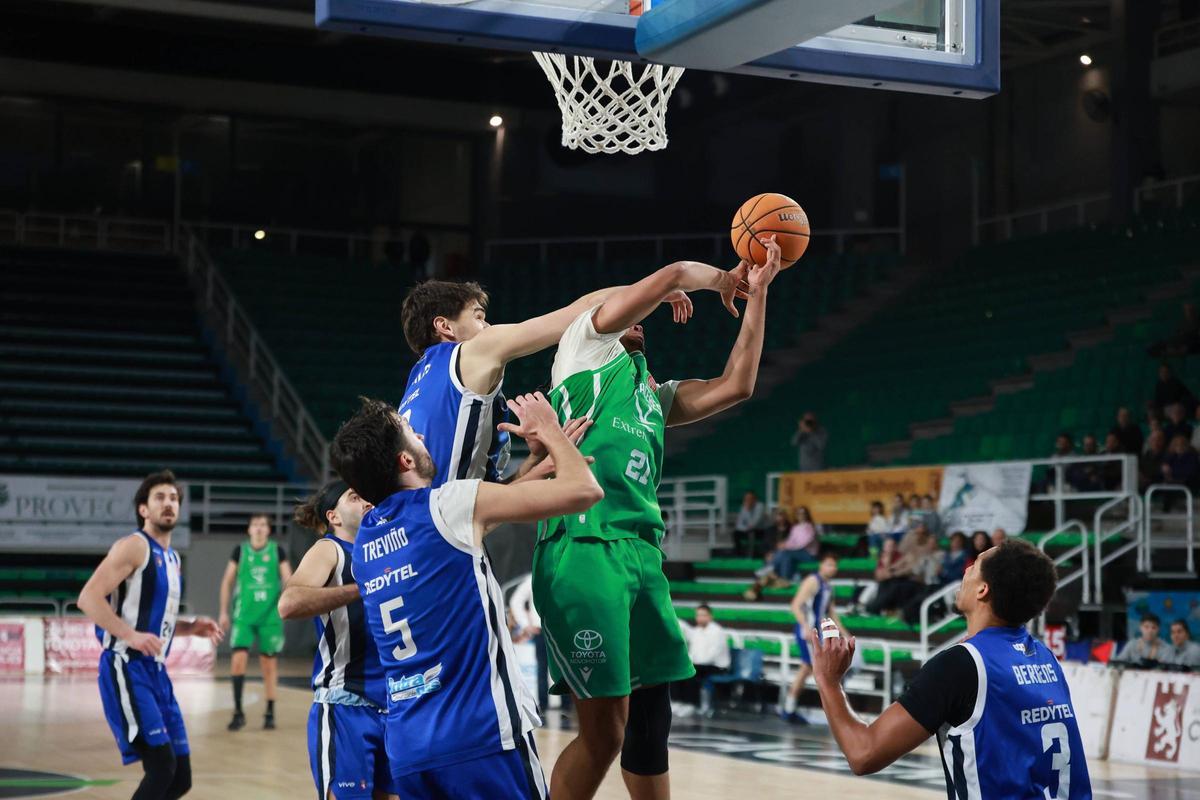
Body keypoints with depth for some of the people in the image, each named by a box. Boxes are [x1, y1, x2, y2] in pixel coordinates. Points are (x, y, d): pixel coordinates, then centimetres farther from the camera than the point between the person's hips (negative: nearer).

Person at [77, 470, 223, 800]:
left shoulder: (172, 558, 19)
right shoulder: (133, 546, -8)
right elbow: (88, 598, -17)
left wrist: (191, 627, 11)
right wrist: (130, 635, -26)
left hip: (156, 670, 9)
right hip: (126, 668, -9)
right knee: (161, 765, -19)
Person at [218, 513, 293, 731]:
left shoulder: (278, 551, 2)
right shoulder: (240, 551, 4)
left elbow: (288, 580, -1)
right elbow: (227, 581, 10)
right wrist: (224, 612, 6)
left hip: (270, 616, 0)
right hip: (244, 615, 0)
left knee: (269, 664, 5)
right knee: (238, 659, -12)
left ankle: (270, 714, 15)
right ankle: (238, 712, -2)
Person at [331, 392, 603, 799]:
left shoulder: (363, 539, 15)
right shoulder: (450, 504, -6)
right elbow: (584, 490, -5)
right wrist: (547, 430, 13)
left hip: (406, 747, 7)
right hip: (481, 735, -7)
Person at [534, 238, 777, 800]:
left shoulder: (653, 395, 29)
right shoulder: (586, 344, 8)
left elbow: (736, 386, 22)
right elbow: (674, 276, -1)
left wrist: (756, 293, 23)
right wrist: (722, 280, 18)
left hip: (641, 556, 8)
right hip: (584, 548, -8)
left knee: (650, 717, 11)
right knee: (604, 727, -9)